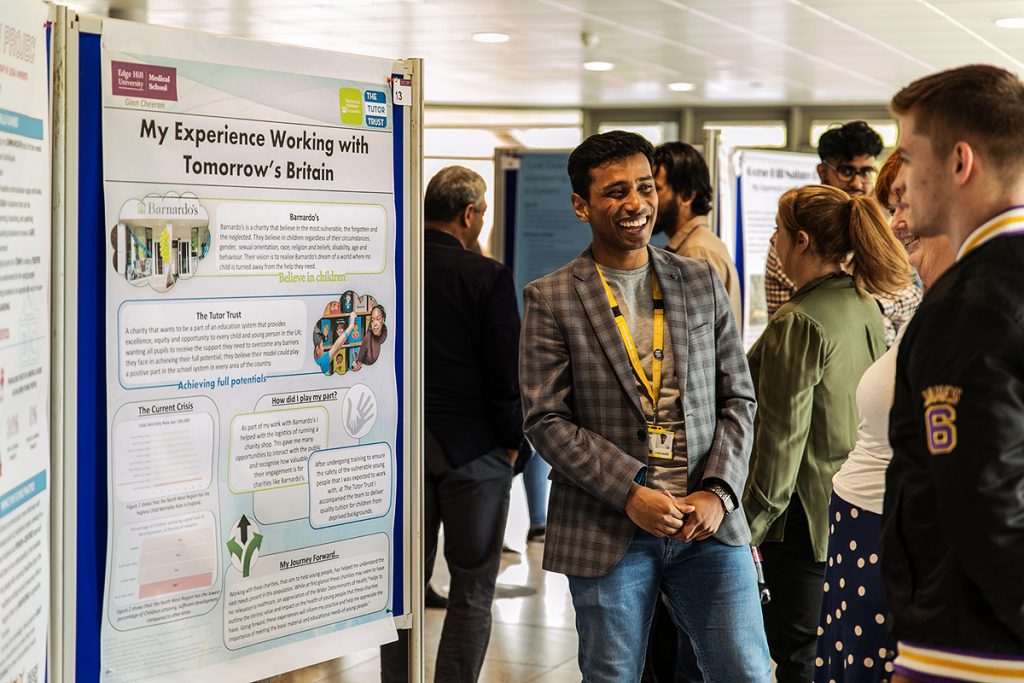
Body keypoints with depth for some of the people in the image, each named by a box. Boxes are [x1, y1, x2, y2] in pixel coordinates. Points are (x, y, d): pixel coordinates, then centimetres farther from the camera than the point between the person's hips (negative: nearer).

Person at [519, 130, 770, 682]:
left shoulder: (702, 281, 10)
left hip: (708, 522, 2)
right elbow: (546, 420, -6)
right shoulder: (549, 299, 0)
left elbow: (737, 398, 9)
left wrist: (718, 492, -5)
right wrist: (630, 493, -15)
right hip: (606, 532, -2)